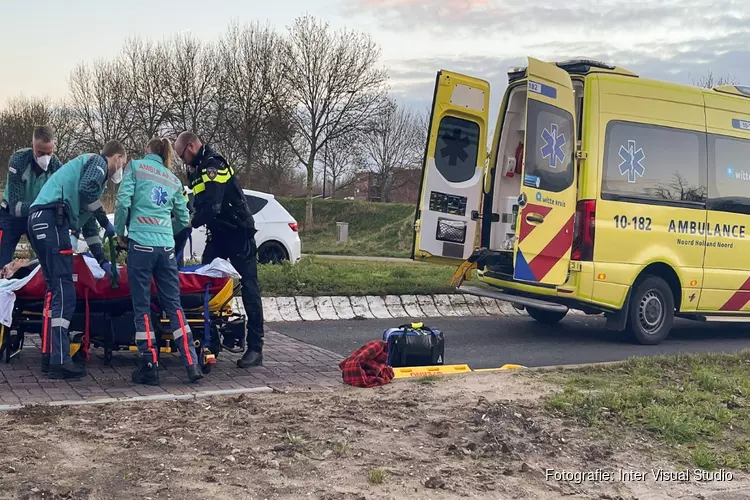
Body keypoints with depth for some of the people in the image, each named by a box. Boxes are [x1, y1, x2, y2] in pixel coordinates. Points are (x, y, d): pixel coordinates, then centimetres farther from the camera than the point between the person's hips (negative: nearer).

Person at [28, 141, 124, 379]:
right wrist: (106, 221, -4)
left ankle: (49, 355, 17)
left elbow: (88, 224, 34)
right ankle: (59, 361, -14)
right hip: (51, 218, -10)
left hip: (39, 220, 10)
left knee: (55, 288, 14)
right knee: (64, 291, -11)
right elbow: (87, 190, -16)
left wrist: (102, 260, 33)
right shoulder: (98, 161, 7)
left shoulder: (91, 166, 33)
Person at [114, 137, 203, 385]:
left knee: (142, 307, 2)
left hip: (141, 244, -3)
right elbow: (183, 219, 19)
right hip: (166, 247, 4)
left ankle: (149, 367, 2)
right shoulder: (174, 180, 18)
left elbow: (123, 201, -6)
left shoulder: (136, 166, 6)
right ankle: (192, 364, 0)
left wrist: (119, 232, 8)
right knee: (174, 305, 6)